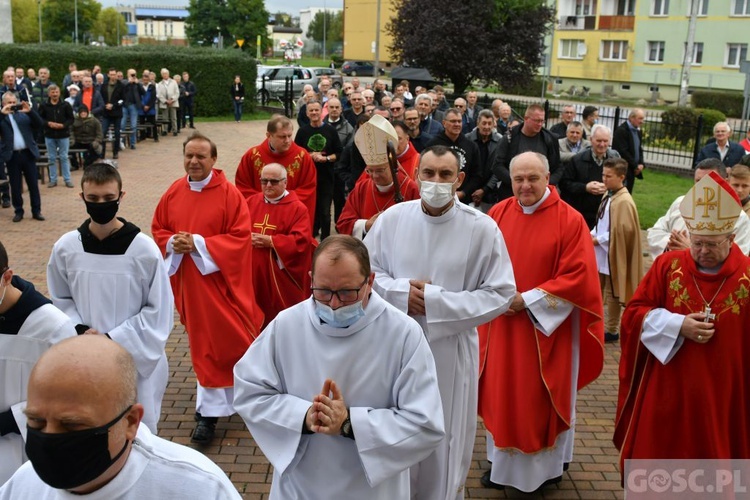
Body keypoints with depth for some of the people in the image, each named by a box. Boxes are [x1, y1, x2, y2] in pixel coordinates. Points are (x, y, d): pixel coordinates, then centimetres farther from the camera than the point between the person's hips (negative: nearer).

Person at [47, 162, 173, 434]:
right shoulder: (65, 247, -4)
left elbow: (159, 312, -8)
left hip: (137, 359, -2)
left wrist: (112, 339, -15)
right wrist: (80, 330, -9)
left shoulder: (144, 248, -13)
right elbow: (61, 300, 10)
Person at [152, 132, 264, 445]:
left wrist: (200, 244, -21)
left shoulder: (229, 194, -11)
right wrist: (172, 243, -12)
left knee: (231, 339, 4)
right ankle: (209, 411, 25)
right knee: (204, 344, 12)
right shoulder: (174, 192, 3)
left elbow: (241, 237, -14)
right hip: (188, 281, 4)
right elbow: (158, 230, 11)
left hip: (220, 278, -4)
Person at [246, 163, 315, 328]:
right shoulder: (251, 202, 9)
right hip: (253, 272, 4)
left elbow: (301, 241, -17)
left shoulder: (297, 208, -6)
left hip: (281, 276, -4)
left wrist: (270, 241, -19)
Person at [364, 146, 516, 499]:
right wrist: (400, 291, -16)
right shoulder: (392, 218, -5)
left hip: (450, 351, -2)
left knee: (443, 441, 13)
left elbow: (501, 293, -9)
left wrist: (436, 300, -17)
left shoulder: (482, 228, -10)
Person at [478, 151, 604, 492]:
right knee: (503, 393, 13)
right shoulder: (498, 213, 2)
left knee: (540, 399, 6)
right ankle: (503, 462, 30)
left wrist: (526, 301, -17)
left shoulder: (569, 220, -12)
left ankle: (545, 465, 25)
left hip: (545, 327, -4)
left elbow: (578, 277, -15)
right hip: (501, 323, 4)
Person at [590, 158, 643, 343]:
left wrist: (597, 240, -17)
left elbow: (623, 231, -22)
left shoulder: (624, 202, -21)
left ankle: (612, 330, 18)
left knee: (612, 293, 5)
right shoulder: (609, 195, 7)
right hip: (601, 252, 9)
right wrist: (592, 234, -1)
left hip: (613, 254, -9)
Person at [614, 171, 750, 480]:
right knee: (655, 456, 14)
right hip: (666, 392, 1)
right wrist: (678, 326, -18)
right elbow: (634, 313, -2)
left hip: (721, 397, -1)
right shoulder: (668, 265, -4)